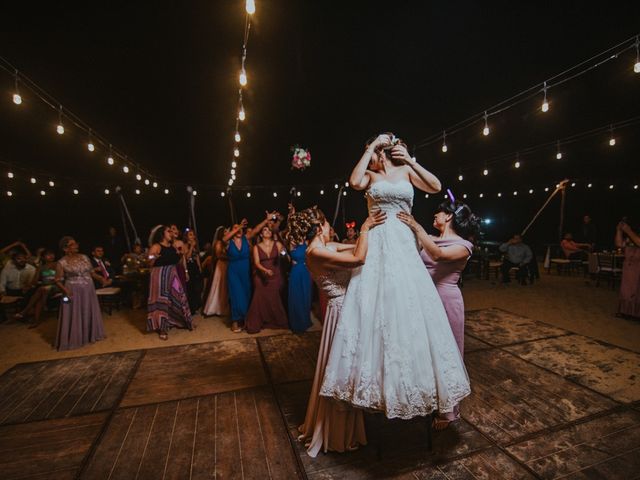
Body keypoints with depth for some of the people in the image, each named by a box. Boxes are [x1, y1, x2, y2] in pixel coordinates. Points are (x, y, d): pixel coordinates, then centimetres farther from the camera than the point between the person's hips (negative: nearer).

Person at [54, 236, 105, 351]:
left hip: (88, 290, 5)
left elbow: (92, 272, 10)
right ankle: (73, 340, 16)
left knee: (90, 313, 15)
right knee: (74, 316, 2)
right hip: (73, 292, -5)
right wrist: (65, 290, -23)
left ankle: (91, 335, 31)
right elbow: (58, 281, -8)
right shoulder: (62, 263, -9)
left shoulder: (84, 257, 4)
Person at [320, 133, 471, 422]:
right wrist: (370, 148, -2)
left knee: (410, 306, 0)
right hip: (376, 244, 0)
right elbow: (354, 182, -10)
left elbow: (436, 187, 0)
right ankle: (374, 374, 13)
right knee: (373, 307, -2)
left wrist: (411, 161, -4)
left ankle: (417, 379, 19)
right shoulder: (370, 175, 13)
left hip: (403, 244, 0)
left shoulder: (406, 171, 14)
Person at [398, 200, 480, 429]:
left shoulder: (463, 245, -8)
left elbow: (438, 255, -29)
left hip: (446, 301, -5)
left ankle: (448, 412, 28)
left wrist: (416, 227, -31)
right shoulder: (429, 239, 11)